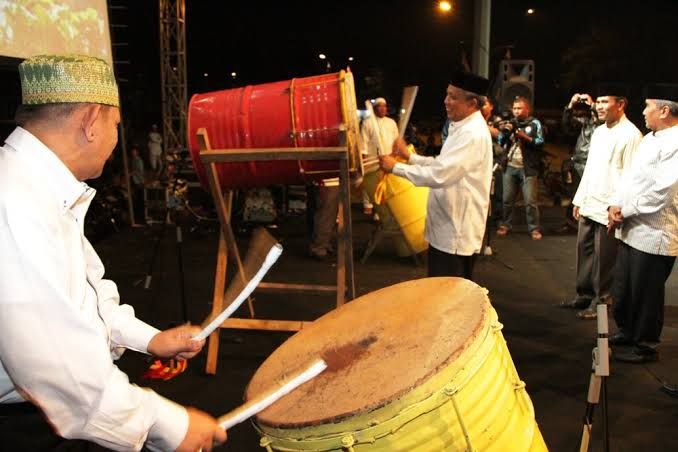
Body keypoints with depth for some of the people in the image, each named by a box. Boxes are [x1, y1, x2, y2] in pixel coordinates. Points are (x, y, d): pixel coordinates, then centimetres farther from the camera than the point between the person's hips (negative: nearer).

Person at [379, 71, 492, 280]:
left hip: (456, 232, -10)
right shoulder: (463, 128, 12)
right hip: (448, 227, 10)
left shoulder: (473, 134, -22)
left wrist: (395, 167, -19)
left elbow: (438, 175, -28)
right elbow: (442, 165, 19)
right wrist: (410, 156, 8)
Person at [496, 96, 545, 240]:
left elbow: (540, 143, -8)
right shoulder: (511, 123, 13)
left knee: (531, 201, -3)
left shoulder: (535, 123, 1)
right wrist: (503, 131, -9)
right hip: (510, 166, 4)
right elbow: (501, 142, 10)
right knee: (507, 199, 7)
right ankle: (505, 225, 19)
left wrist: (524, 136, -20)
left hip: (527, 168, -4)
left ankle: (534, 228, 5)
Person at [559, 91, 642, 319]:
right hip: (589, 205, 8)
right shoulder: (598, 132, 14)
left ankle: (600, 300, 15)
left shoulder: (630, 135, -11)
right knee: (584, 250, 13)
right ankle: (584, 295, 25)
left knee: (604, 257, 1)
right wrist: (579, 199, 16)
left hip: (609, 208, -8)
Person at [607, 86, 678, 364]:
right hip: (631, 230, 9)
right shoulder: (649, 139, 15)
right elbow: (629, 176, 16)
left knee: (645, 294, 4)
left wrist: (626, 211, -14)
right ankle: (626, 332, 38)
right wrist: (615, 206, 0)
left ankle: (645, 346, 20)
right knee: (622, 288, 19)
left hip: (653, 234, -9)